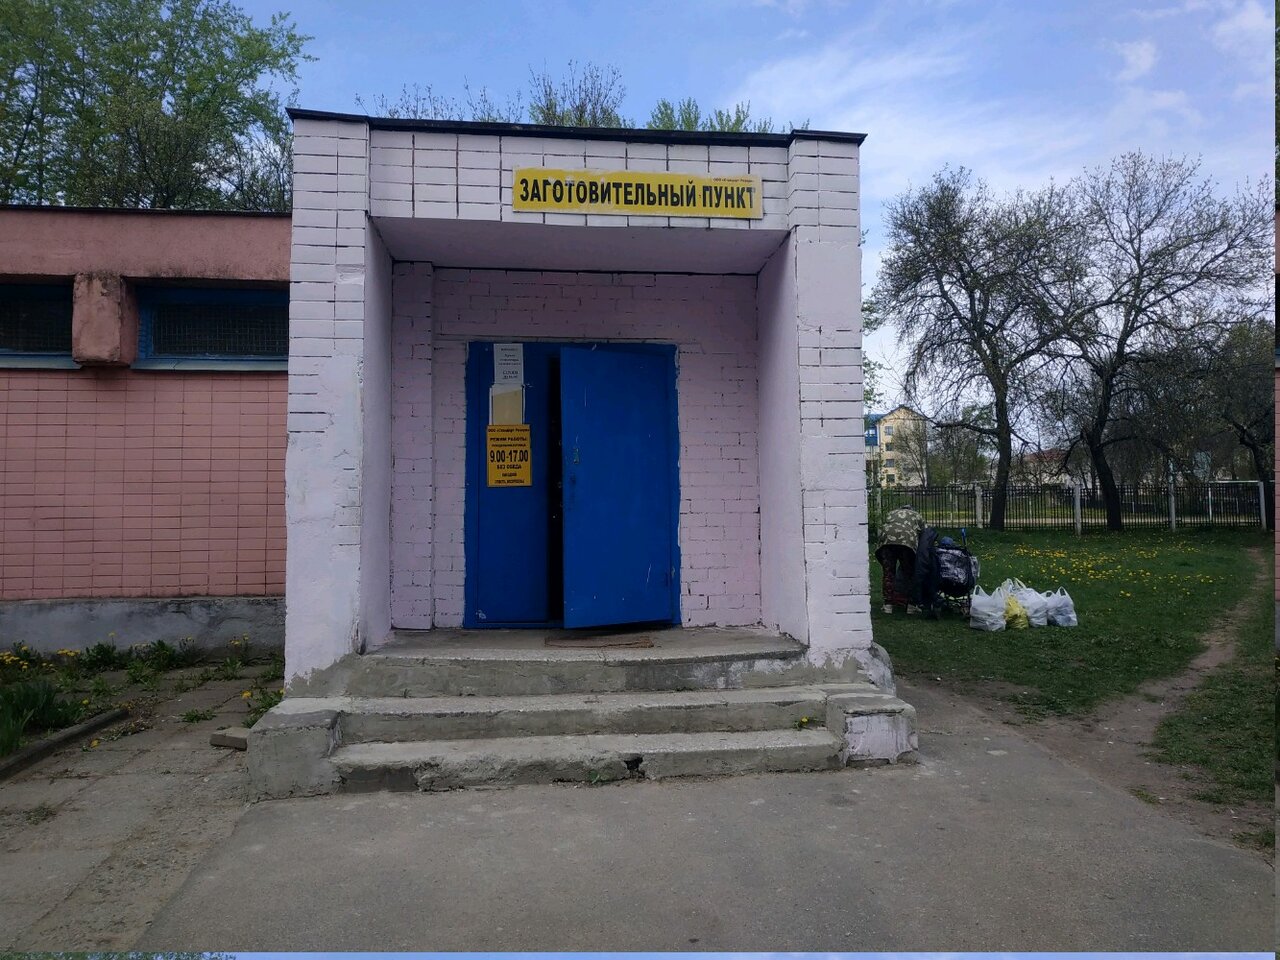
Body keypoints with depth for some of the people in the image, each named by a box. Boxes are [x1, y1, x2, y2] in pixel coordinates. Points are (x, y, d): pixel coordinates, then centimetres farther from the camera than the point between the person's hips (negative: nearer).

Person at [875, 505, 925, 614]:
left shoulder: (891, 513, 36)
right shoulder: (917, 516, 31)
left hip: (887, 540, 2)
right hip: (907, 541, -1)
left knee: (888, 572, 8)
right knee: (909, 573, 11)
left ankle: (888, 605, 7)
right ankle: (910, 605, 10)